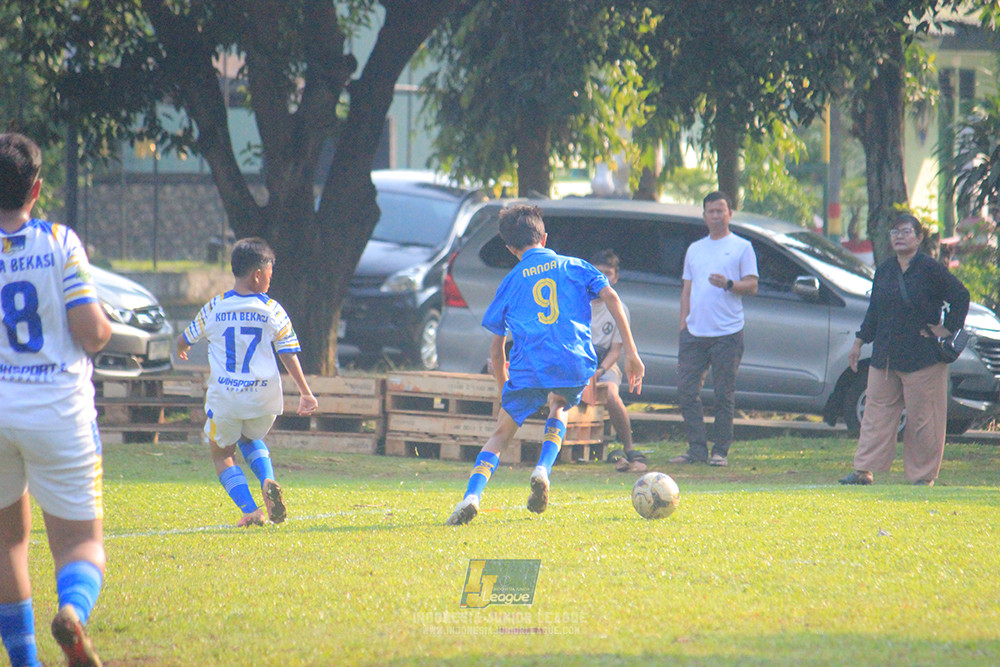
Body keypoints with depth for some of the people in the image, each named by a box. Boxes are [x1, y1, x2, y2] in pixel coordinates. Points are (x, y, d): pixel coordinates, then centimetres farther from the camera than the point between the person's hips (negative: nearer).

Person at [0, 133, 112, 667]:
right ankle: (73, 609, -28)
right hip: (59, 410, -1)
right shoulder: (60, 242, -5)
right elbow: (92, 333, -10)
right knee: (82, 543, 4)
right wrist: (105, 327, 14)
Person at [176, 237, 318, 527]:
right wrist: (305, 393, 6)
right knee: (251, 438, 30)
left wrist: (181, 350, 37)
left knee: (222, 454, 17)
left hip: (224, 397, -1)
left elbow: (184, 340, 13)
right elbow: (289, 356, -3)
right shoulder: (272, 310, -4)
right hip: (264, 396, 1)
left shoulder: (214, 308, -1)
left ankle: (250, 510, -3)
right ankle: (268, 480, 1)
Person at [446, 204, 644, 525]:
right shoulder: (573, 267, 16)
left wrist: (504, 388, 32)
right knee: (559, 409, 32)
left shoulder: (511, 282, 16)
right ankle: (543, 469, 6)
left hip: (528, 368, -1)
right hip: (575, 364, 1)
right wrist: (631, 352, 3)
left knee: (500, 434, 10)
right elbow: (612, 298, 2)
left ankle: (472, 495, -13)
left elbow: (496, 350, 18)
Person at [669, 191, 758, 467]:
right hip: (694, 333, 5)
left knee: (724, 394, -3)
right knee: (687, 389, -2)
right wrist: (683, 324, 11)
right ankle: (697, 448, 4)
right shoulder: (694, 249, 20)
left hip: (727, 333, -5)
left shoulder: (741, 247, 5)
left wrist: (728, 284, -20)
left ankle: (720, 451, 3)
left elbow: (752, 286, -1)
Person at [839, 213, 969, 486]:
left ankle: (923, 475, 6)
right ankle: (864, 471, 4)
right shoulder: (884, 271, 10)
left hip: (922, 359, -6)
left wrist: (947, 328, -6)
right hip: (885, 358, 6)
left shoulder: (930, 269, -7)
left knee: (922, 417, -1)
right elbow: (874, 311, 18)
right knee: (877, 411, 3)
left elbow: (960, 296, -3)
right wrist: (859, 343, 18)